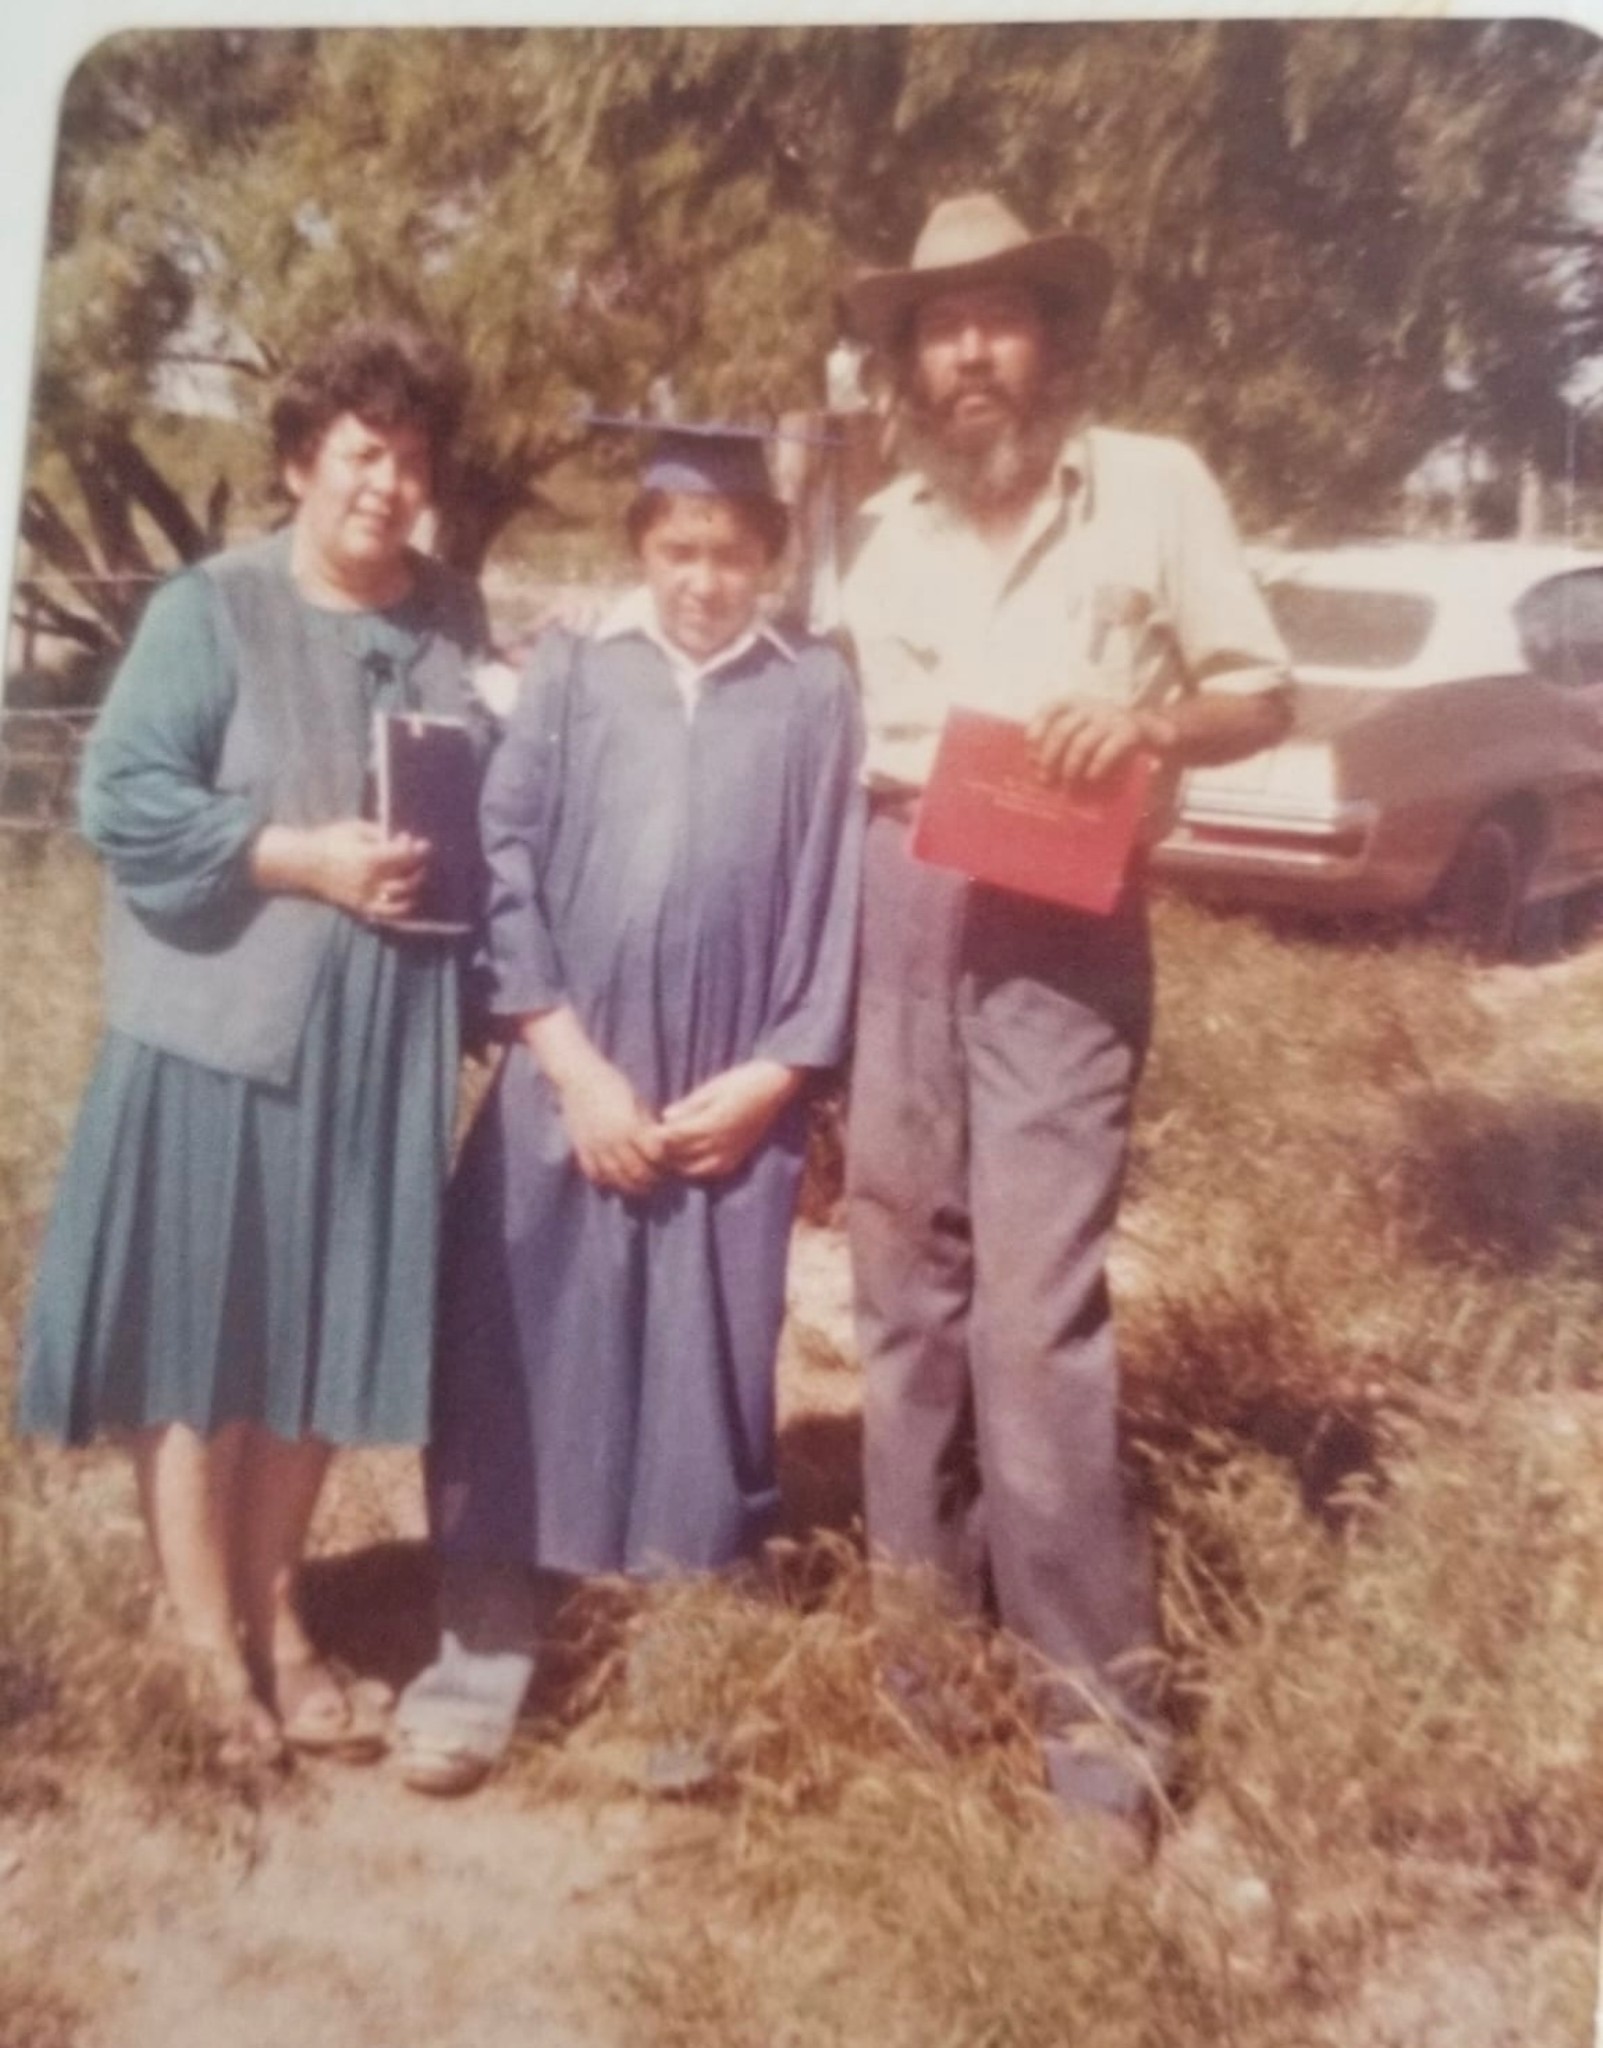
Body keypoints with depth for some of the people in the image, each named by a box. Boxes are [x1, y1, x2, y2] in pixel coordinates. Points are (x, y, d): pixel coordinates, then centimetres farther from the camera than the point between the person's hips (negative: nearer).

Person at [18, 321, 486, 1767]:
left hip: (379, 1038, 5)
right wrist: (302, 857, -19)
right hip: (219, 1029, -4)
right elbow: (123, 799, -12)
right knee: (202, 1341, 3)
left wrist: (447, 861, -2)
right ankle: (207, 1643, 18)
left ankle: (275, 1613, 28)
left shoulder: (455, 618, 9)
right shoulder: (210, 610, -7)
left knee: (324, 1341, 12)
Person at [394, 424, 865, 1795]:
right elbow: (504, 868, -1)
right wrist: (573, 1064, -9)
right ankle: (482, 1659, 18)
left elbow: (835, 905, 4)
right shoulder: (569, 672, 4)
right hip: (565, 1082, 0)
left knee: (701, 1385, 6)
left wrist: (775, 1073, -6)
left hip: (730, 1102, 0)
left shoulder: (817, 695, 4)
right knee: (521, 1363, 4)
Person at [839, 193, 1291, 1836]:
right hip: (892, 916, 5)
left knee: (1035, 1314, -11)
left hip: (1061, 932, -5)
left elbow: (1262, 696, 2)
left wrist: (1150, 722, -19)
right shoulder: (885, 527, 15)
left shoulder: (1153, 487, 2)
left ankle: (1099, 1709, 2)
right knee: (906, 1295, 9)